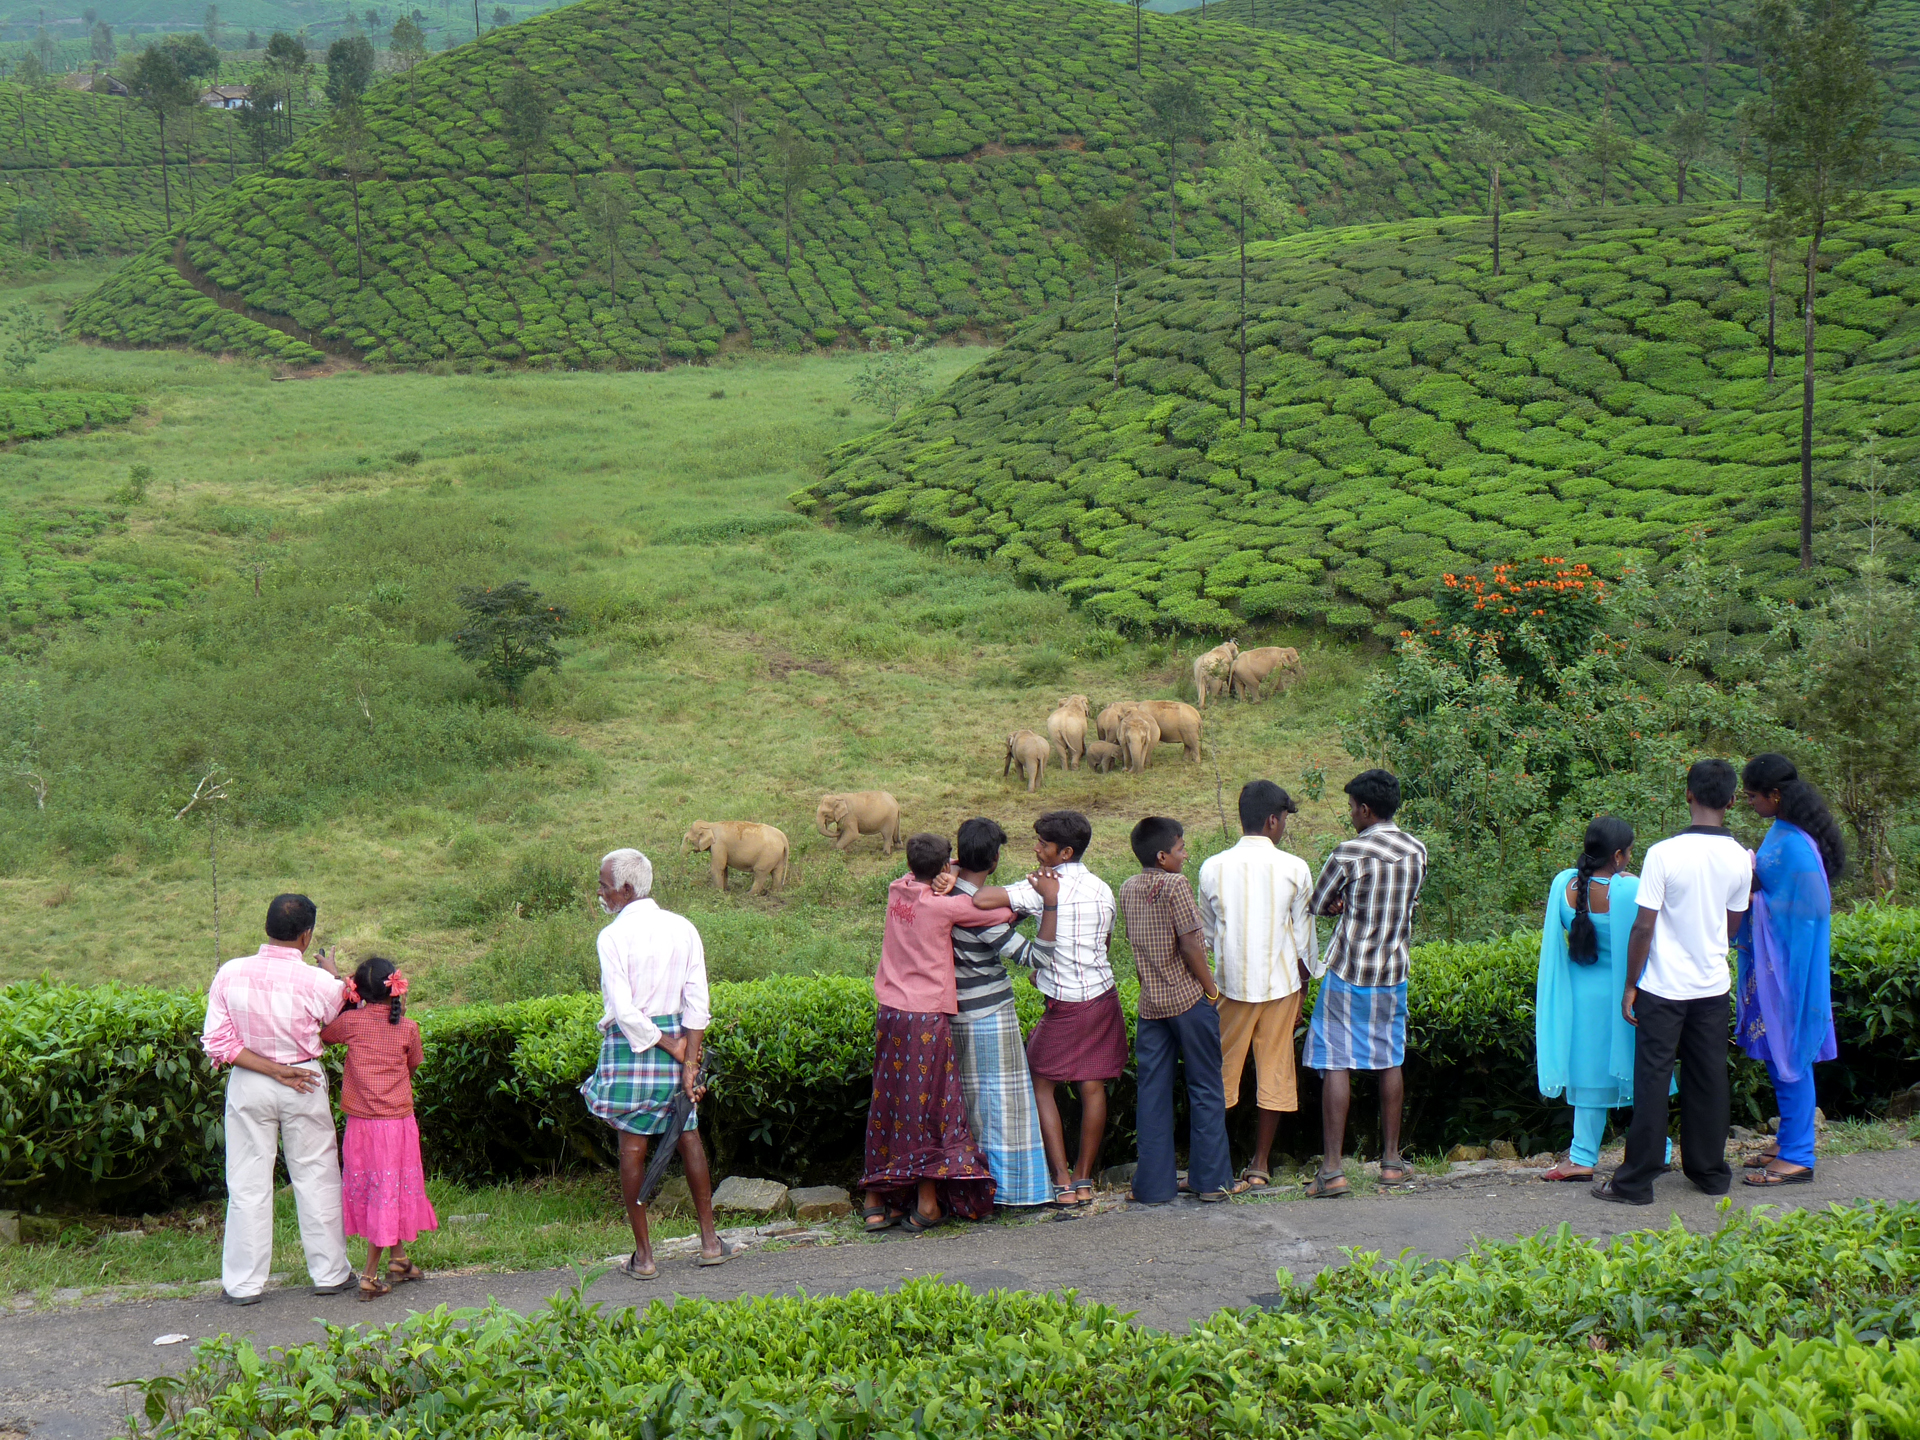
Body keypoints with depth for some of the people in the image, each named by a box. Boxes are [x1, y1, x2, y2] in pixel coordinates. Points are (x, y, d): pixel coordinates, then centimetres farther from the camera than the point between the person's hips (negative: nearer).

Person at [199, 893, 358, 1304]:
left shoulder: (230, 974, -9)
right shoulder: (317, 982, -16)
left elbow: (217, 1042, -11)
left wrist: (273, 1070, -11)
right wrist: (337, 978, 17)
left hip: (248, 1084, 2)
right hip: (305, 1086, -2)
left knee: (248, 1183, 8)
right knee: (316, 1178, 11)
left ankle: (243, 1283, 12)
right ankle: (330, 1273, 20)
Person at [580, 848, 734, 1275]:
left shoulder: (614, 936, -12)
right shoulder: (683, 929, 2)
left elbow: (625, 1011, -17)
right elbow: (697, 1003, -2)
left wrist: (670, 1046, -8)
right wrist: (689, 1063, -4)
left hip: (631, 1043, -4)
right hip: (676, 1033, 4)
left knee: (632, 1144, 3)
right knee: (688, 1135, 16)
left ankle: (643, 1255, 6)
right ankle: (710, 1241, 20)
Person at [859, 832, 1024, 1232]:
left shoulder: (897, 891, 3)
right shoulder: (944, 905, -13)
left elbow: (915, 878, 25)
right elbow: (1007, 910, -10)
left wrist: (945, 882, 5)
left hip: (890, 1014, 6)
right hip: (928, 1018, -6)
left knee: (887, 1104, 12)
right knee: (929, 1104, 3)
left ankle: (876, 1202, 14)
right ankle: (926, 1205, 4)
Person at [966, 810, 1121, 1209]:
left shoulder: (1044, 888, -17)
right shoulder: (1102, 889, 6)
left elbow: (982, 900, -30)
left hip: (1065, 1005, -6)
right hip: (1103, 997, 6)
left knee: (1041, 1085, 6)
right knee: (1093, 1087, 10)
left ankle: (1062, 1184, 0)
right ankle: (1084, 1181, 14)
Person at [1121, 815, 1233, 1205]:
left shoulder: (1128, 889, 6)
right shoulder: (1175, 885, -14)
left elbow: (1134, 941, 11)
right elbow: (1190, 945, -16)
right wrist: (1212, 990, -6)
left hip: (1149, 1004, 5)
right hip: (1188, 999, -5)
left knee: (1152, 1093, 8)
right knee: (1205, 1089, 6)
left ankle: (1154, 1184, 8)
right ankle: (1211, 1180, 8)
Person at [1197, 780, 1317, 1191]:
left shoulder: (1213, 868, -3)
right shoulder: (1294, 869, -6)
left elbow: (1205, 936, 6)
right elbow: (1304, 941, -1)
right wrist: (1300, 995, 9)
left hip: (1231, 986, 1)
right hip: (1281, 985, -1)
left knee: (1221, 1070, 10)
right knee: (1274, 1072, 8)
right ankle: (1261, 1164, 12)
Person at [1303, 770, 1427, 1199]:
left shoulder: (1348, 853, -15)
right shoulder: (1416, 851, 2)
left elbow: (1317, 906, -5)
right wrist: (1352, 903, 4)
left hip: (1347, 971, -5)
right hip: (1394, 972, 5)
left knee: (1336, 1065, -2)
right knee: (1390, 1061, 15)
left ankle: (1332, 1169, -6)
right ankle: (1392, 1160, 19)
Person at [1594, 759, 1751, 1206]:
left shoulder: (1664, 854, -17)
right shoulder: (1740, 859, -3)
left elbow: (1643, 926, -13)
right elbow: (1733, 926, 8)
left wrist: (1630, 986, -4)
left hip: (1664, 987, -4)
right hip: (1713, 985, 4)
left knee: (1652, 1081, 1)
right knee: (1708, 1080, 13)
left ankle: (1636, 1181, 5)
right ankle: (1711, 1171, 21)